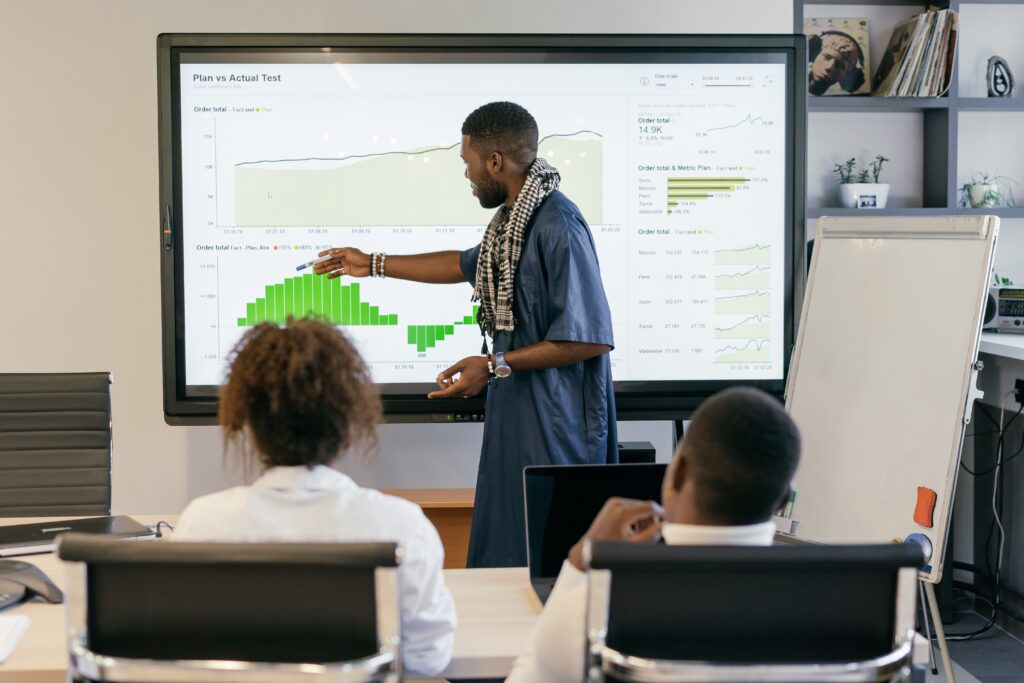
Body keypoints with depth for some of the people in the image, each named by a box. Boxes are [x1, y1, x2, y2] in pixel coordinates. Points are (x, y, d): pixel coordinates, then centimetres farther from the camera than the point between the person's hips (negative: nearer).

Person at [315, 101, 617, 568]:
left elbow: (590, 338, -23)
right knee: (504, 548, 15)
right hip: (514, 407, 10)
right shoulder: (513, 218, 9)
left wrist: (494, 366, -19)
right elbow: (467, 264, 29)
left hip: (556, 420, -9)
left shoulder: (558, 226, -20)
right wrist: (373, 264, 30)